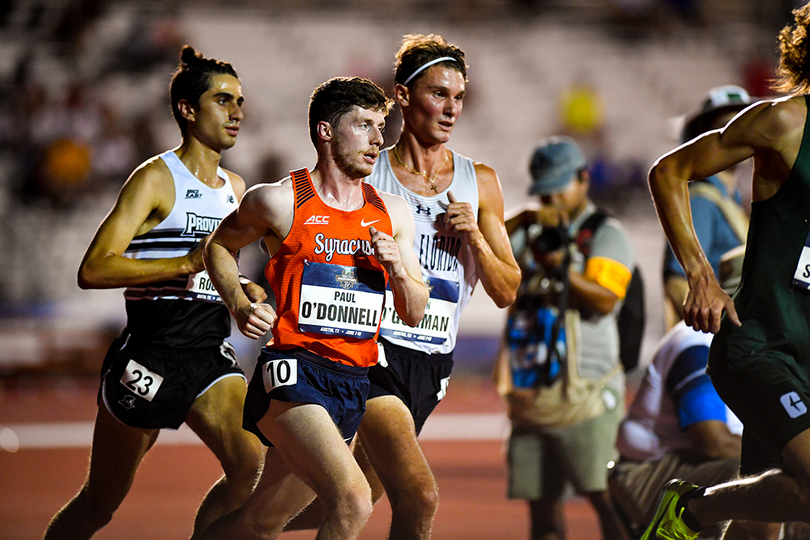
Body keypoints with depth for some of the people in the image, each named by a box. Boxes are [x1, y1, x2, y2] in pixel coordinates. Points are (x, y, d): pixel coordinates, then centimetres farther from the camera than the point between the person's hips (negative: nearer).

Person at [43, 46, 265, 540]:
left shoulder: (235, 188, 16)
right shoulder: (155, 179, -8)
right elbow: (93, 270, -18)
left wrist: (243, 291, 11)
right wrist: (188, 264, -22)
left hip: (211, 353, 6)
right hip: (150, 354, -6)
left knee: (253, 471, -18)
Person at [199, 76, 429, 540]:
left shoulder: (393, 214, 13)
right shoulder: (279, 201, -2)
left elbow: (414, 315, 17)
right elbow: (219, 246, 16)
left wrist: (398, 270, -4)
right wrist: (240, 306, -1)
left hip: (356, 384, 6)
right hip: (294, 375, -6)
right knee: (353, 501, -26)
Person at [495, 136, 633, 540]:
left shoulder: (606, 234, 3)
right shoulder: (530, 234, 19)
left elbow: (605, 299, -11)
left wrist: (559, 266, -24)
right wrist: (518, 221, -10)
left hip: (585, 395, -5)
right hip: (530, 396, 5)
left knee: (606, 498, -13)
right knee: (541, 503, 5)